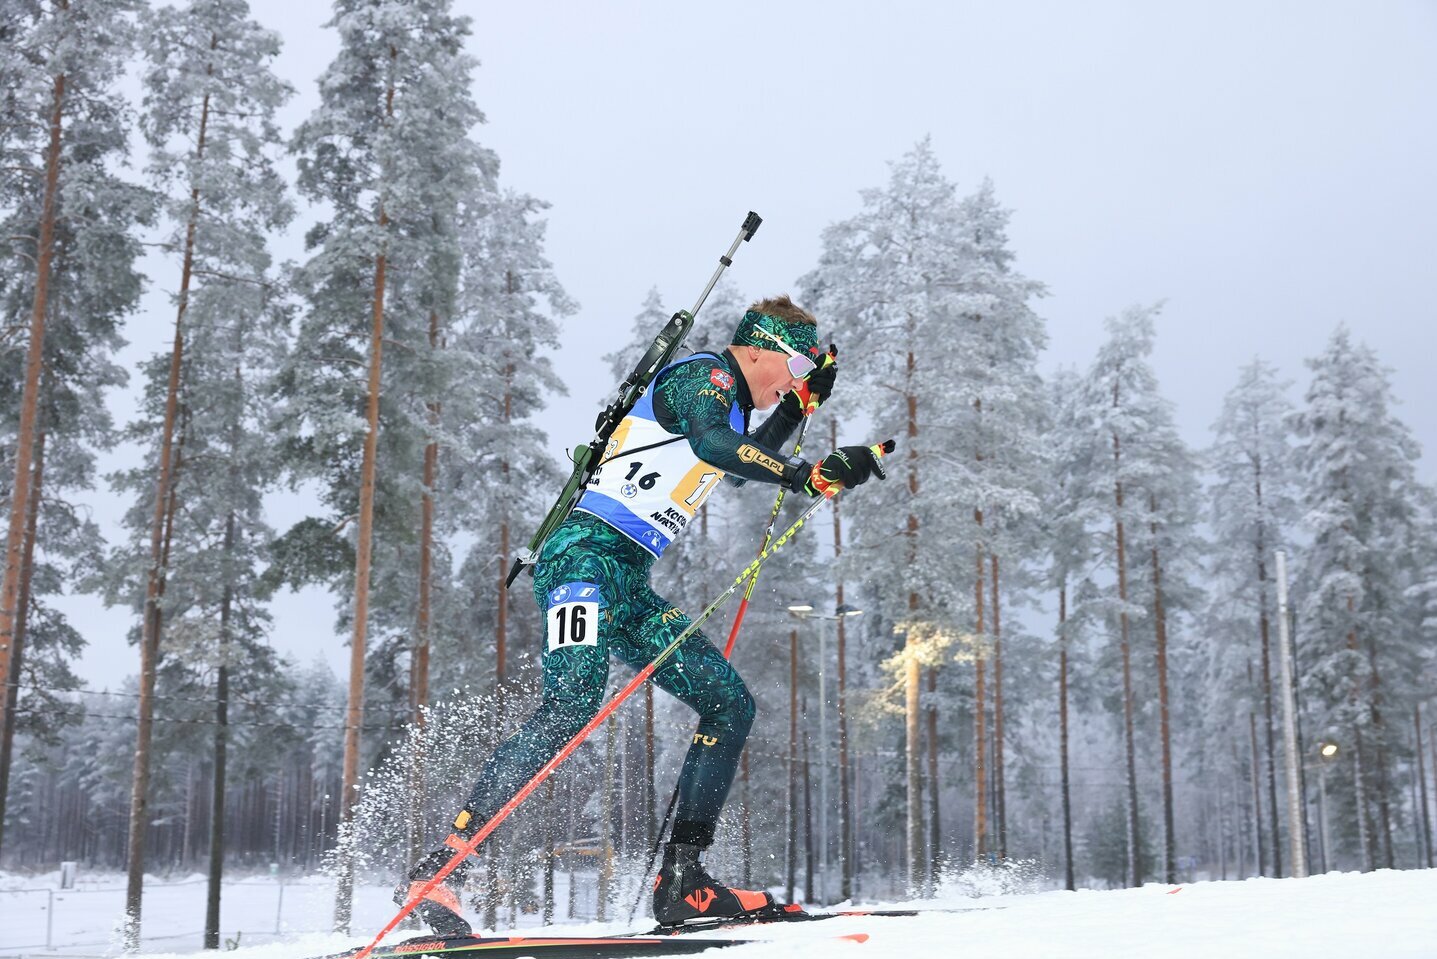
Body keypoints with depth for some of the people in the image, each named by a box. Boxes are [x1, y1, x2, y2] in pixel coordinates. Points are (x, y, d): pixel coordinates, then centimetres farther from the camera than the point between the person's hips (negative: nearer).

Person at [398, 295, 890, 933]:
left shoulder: (727, 401, 25)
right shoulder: (703, 373, -2)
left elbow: (744, 464, 46)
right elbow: (713, 444, -24)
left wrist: (804, 401, 39)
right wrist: (808, 474, -23)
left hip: (629, 588, 10)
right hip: (588, 554, -10)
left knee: (730, 705, 5)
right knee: (573, 701, -29)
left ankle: (681, 881, 1)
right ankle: (438, 873, -28)